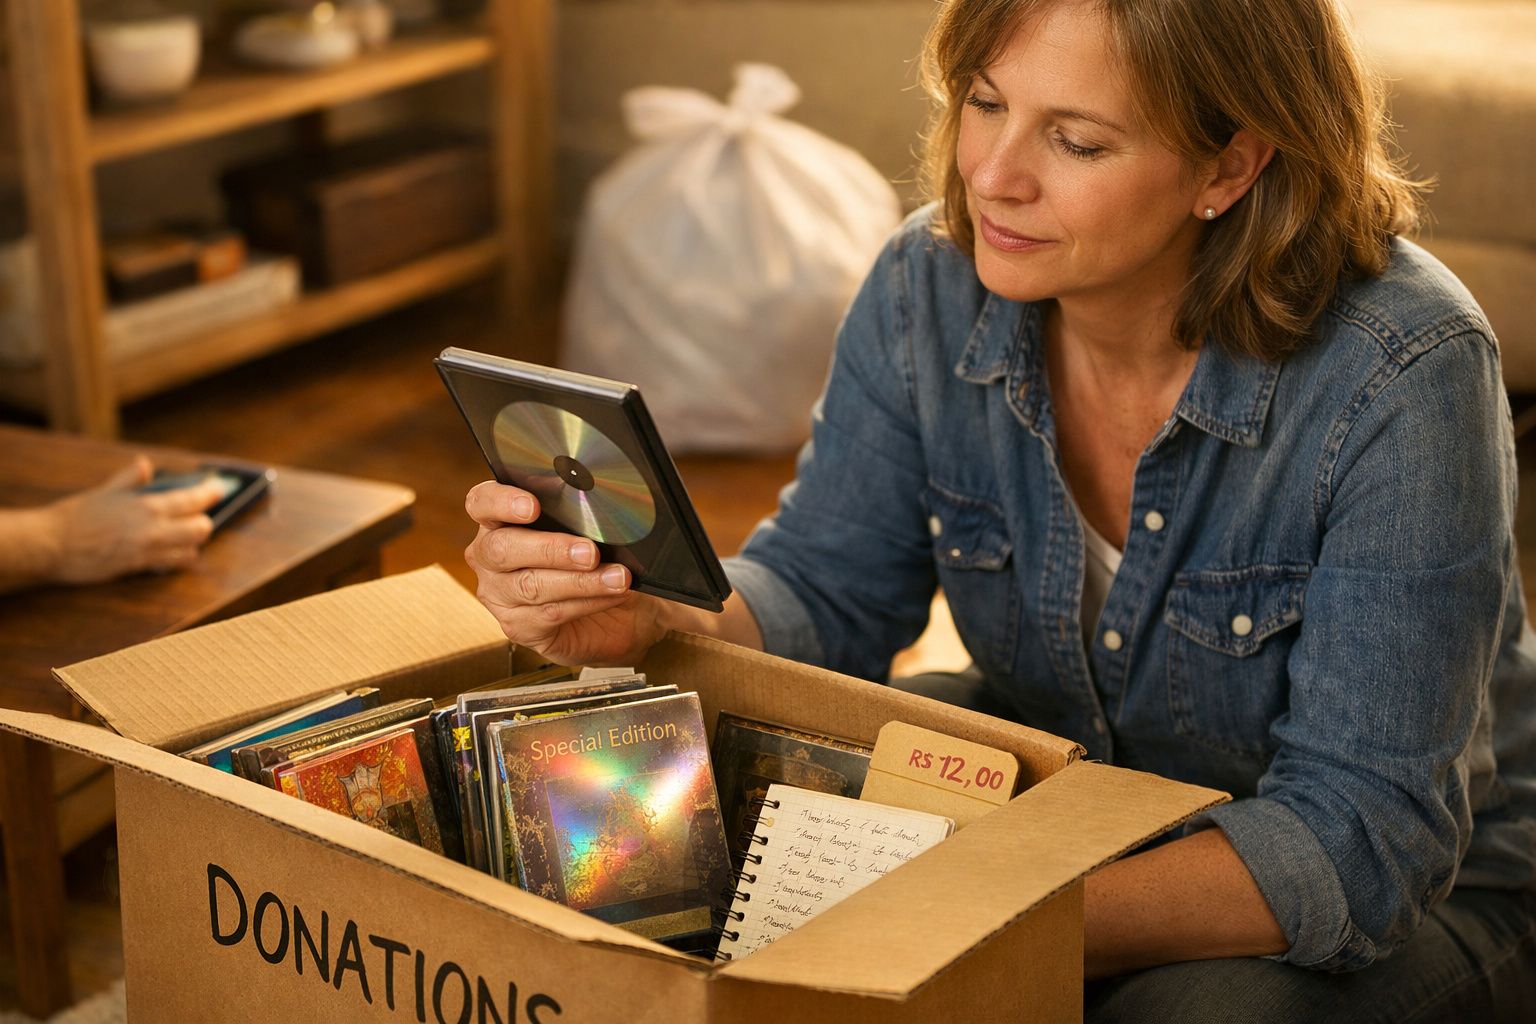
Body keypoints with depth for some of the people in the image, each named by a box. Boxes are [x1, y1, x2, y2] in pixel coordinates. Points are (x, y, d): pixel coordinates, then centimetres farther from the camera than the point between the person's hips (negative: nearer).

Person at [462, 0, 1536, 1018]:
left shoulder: (1404, 373, -29)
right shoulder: (934, 285, -13)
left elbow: (1361, 835, -30)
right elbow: (825, 598, -6)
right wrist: (640, 622, -30)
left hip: (1419, 890, -3)